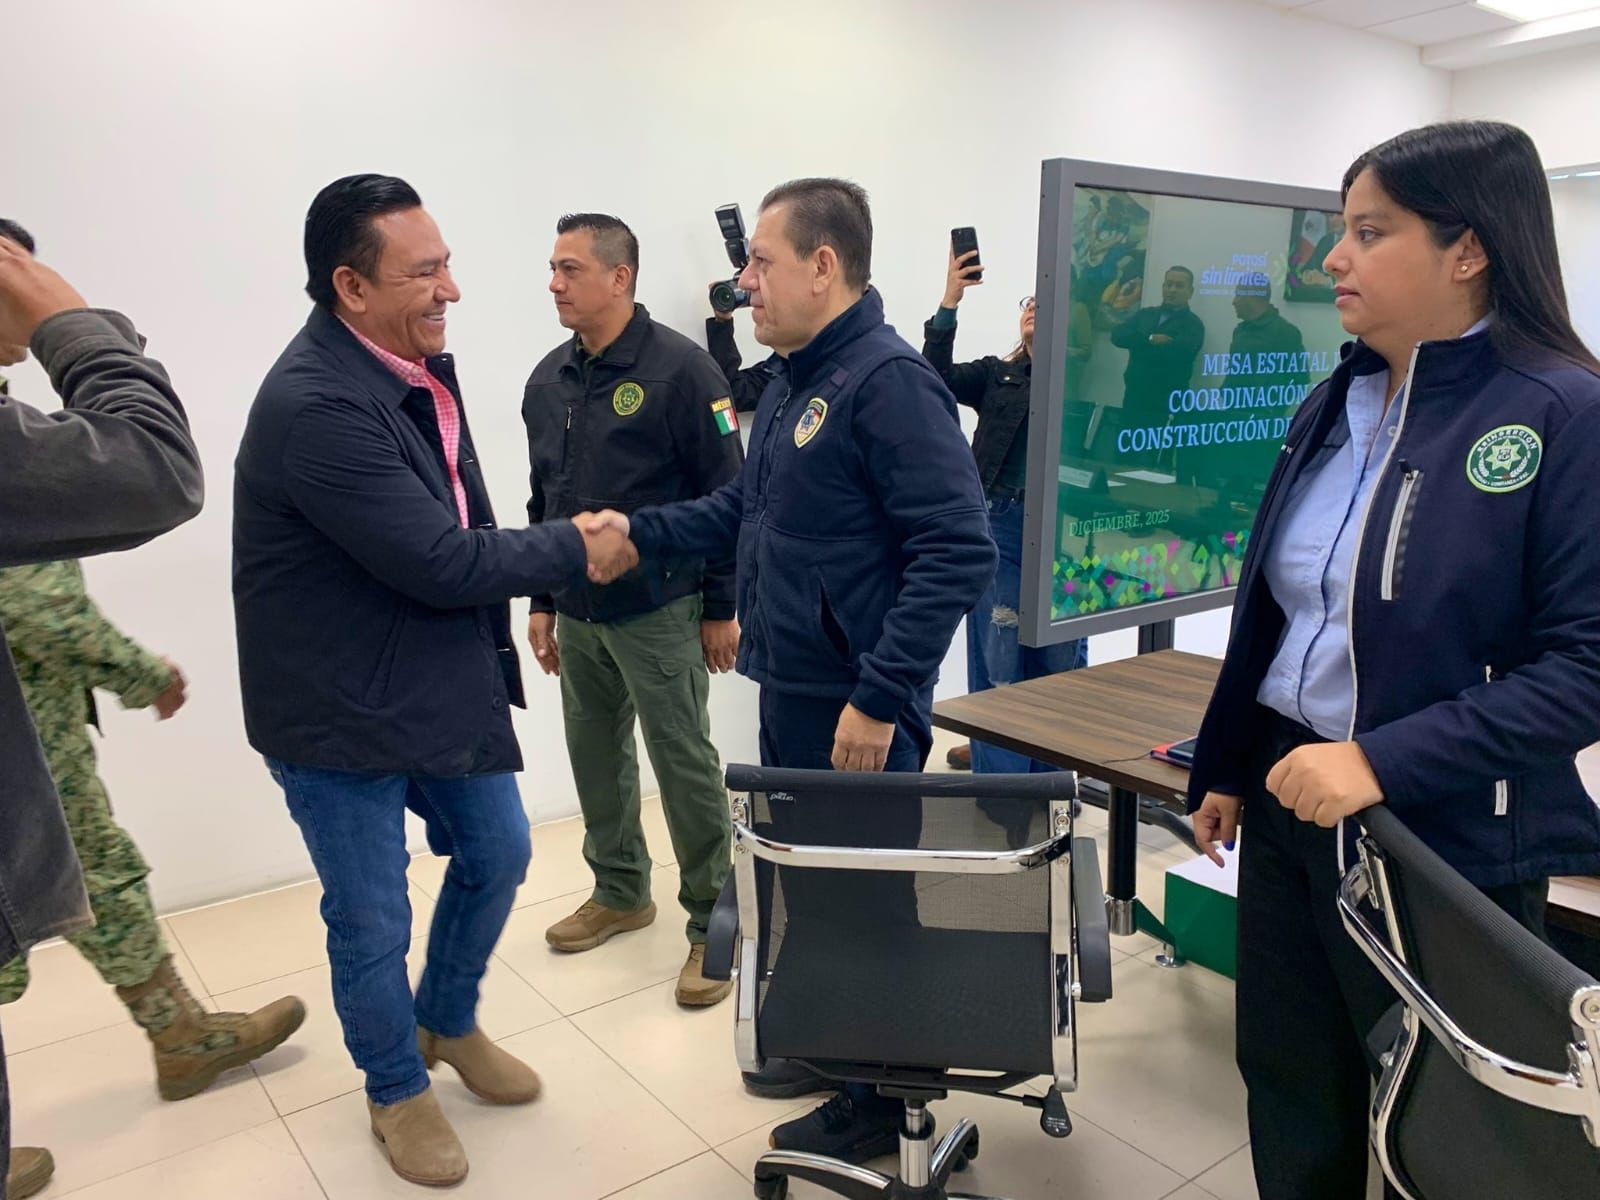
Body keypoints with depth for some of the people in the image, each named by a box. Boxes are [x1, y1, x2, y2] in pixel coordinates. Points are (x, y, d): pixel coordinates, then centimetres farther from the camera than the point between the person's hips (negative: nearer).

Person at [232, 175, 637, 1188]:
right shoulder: (313, 405, -27)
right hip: (340, 712, -8)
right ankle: (399, 1089, 37)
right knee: (373, 919, 9)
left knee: (497, 853, 19)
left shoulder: (418, 359, 0)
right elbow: (442, 561, -26)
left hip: (440, 681, 8)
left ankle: (449, 1024, 46)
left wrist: (496, 650, 4)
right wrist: (576, 550, -14)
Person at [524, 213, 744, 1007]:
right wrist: (542, 600, 14)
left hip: (659, 611, -6)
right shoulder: (548, 379, 9)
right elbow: (543, 498, 15)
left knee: (685, 767, 1)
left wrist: (720, 607, -11)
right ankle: (620, 892, 35)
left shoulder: (679, 368, -12)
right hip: (577, 613, 7)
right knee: (595, 756, 16)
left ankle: (714, 922, 15)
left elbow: (726, 496, -11)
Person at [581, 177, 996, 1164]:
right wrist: (639, 530, 8)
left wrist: (879, 696, -26)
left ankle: (882, 1098, 28)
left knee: (865, 901, 8)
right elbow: (745, 510, 20)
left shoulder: (888, 381, -19)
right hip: (789, 692, 9)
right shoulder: (793, 380, 11)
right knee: (802, 884, 22)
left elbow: (959, 554, -25)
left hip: (856, 711, -9)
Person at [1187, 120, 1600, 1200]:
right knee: (1291, 1105, 21)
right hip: (1290, 811, 6)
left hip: (1447, 840, -6)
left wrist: (1385, 761, -26)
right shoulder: (1336, 405, 5)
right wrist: (1227, 766, 15)